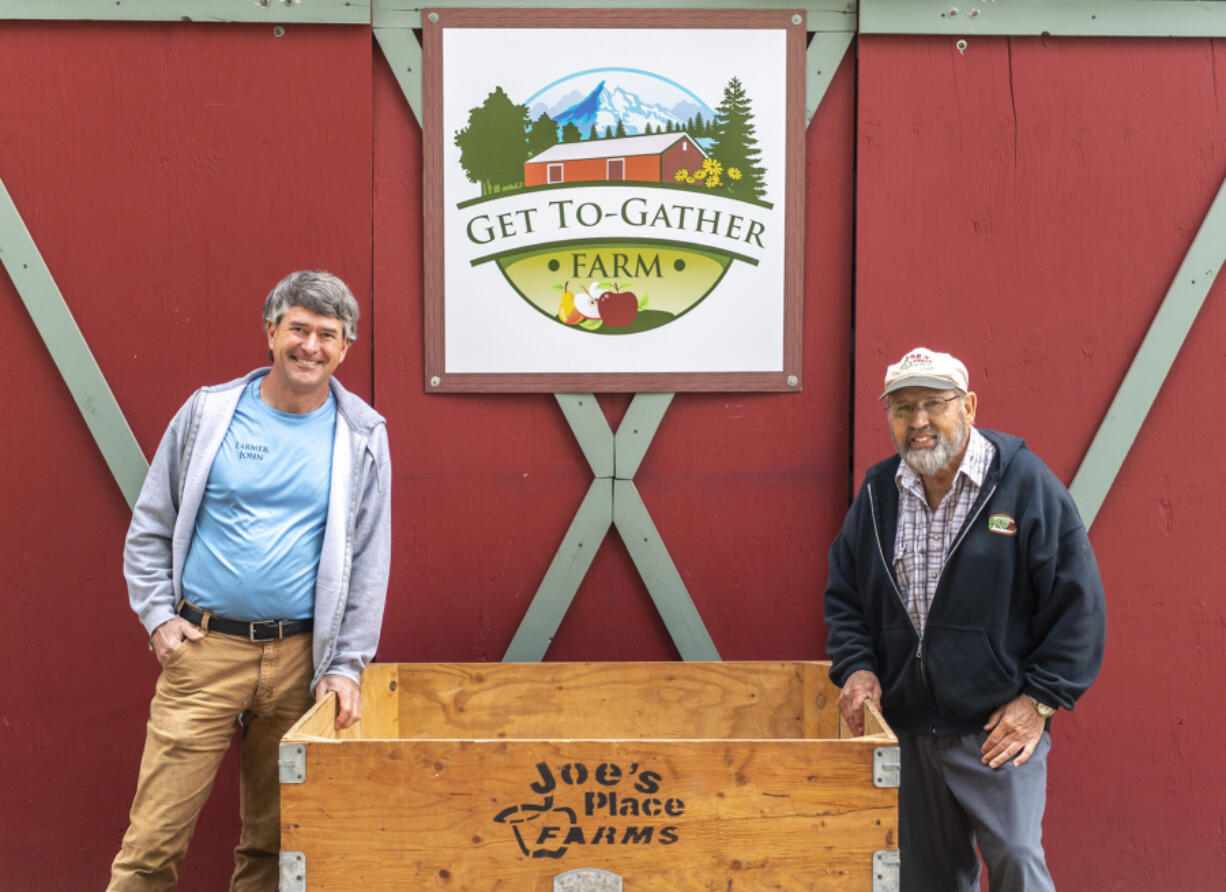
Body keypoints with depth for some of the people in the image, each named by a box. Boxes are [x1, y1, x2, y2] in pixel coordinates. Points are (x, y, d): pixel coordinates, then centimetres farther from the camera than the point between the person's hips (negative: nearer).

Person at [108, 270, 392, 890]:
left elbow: (369, 560, 3)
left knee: (274, 839, 12)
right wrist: (158, 616, 0)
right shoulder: (208, 413, 3)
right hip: (202, 651, -1)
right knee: (155, 836, -2)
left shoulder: (362, 436, 2)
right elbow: (150, 525, 10)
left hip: (299, 658, 1)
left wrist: (346, 665, -2)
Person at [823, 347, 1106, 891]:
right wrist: (856, 666, -1)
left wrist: (1040, 699, -10)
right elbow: (843, 594, 16)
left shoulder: (1025, 483, -7)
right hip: (905, 726, 4)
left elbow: (1078, 601, -6)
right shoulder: (878, 493, 6)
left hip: (1000, 725, -4)